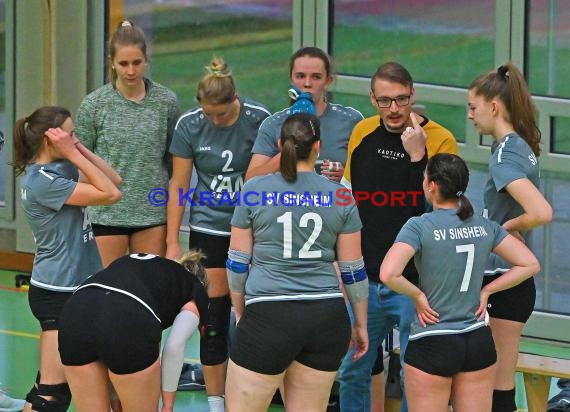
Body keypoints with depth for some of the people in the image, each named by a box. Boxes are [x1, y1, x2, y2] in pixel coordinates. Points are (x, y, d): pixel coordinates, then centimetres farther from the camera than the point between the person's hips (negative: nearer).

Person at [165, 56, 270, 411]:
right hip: (209, 228, 1)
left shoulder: (259, 119, -12)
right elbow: (178, 186, -2)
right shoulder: (189, 125, -8)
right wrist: (172, 243, -2)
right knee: (213, 317, 1)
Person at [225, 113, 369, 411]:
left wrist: (240, 313, 17)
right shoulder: (340, 197, 4)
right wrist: (361, 324, 19)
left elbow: (237, 263, 3)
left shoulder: (254, 190, -2)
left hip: (269, 317, -3)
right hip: (327, 319, 3)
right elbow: (353, 270, 8)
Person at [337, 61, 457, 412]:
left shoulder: (440, 140, -8)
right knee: (351, 372, 11)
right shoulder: (362, 133, 5)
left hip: (416, 283, -4)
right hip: (366, 280, 5)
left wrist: (418, 156, -24)